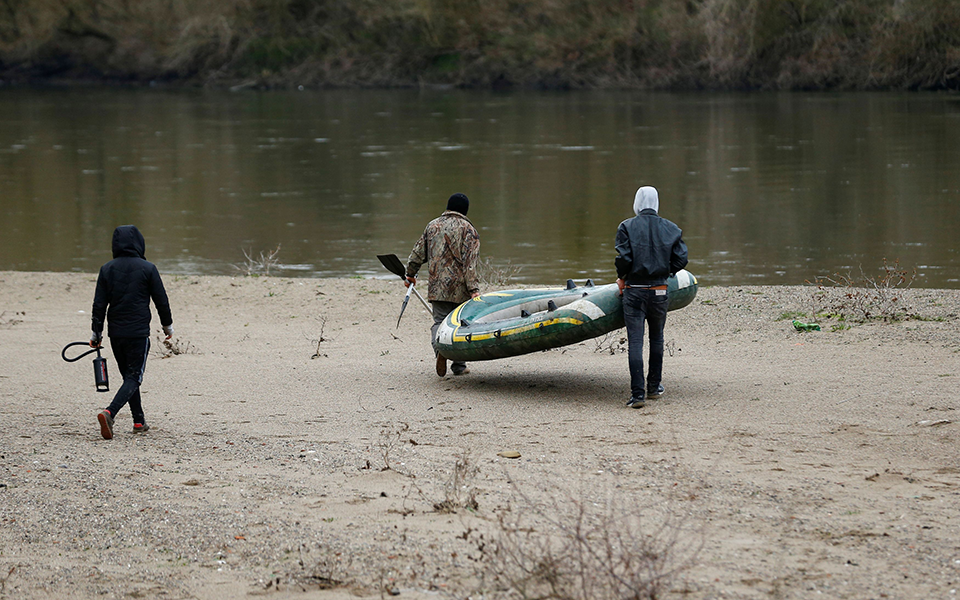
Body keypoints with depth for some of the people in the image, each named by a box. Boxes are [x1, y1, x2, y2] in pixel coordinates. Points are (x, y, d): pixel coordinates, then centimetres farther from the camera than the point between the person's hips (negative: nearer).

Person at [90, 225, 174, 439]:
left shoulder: (107, 269, 2)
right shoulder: (147, 269, -7)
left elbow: (99, 304, 2)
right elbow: (161, 300, -1)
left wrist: (97, 333, 10)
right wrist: (167, 325, 14)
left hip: (116, 333, 4)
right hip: (139, 333, -4)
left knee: (129, 375, 18)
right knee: (134, 377, -2)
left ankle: (139, 421, 21)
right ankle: (109, 413, -24)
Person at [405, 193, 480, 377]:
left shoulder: (432, 226, 11)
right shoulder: (468, 229, -3)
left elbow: (418, 253, 16)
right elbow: (470, 262, -12)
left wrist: (410, 273, 30)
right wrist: (473, 289, -16)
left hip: (437, 286, 3)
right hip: (460, 286, -3)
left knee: (439, 321, 6)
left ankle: (439, 346, -26)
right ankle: (459, 366, 11)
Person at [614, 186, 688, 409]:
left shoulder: (627, 227, -5)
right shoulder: (671, 229, 3)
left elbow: (624, 258, -12)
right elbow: (680, 260, 2)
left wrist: (622, 279, 6)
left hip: (634, 291, -3)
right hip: (659, 291, 3)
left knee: (635, 342, -3)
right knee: (656, 338, 20)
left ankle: (637, 393, -10)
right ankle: (654, 386, 27)